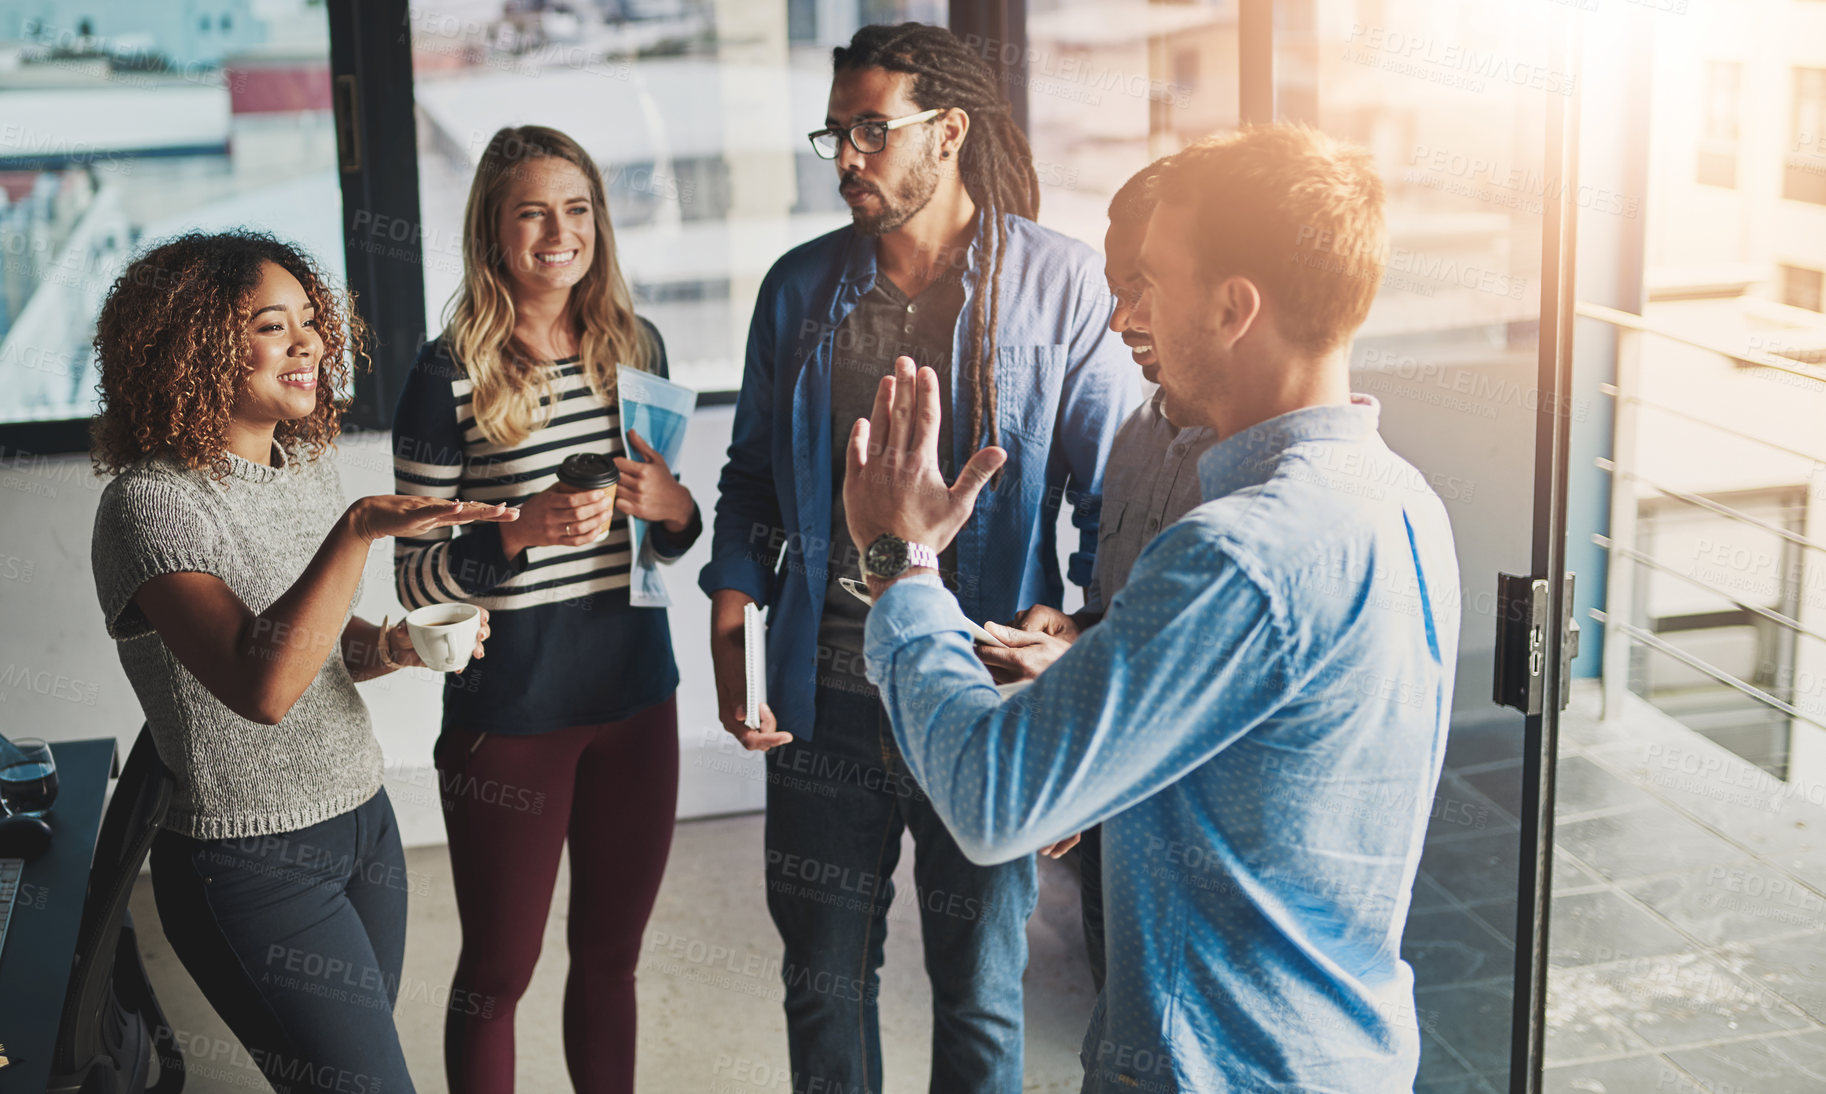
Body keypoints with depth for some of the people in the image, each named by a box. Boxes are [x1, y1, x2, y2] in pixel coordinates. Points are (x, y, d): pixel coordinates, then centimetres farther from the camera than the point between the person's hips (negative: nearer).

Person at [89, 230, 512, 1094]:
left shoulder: (307, 469, 7)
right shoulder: (150, 502, -18)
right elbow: (263, 685, -31)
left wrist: (394, 645, -2)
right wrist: (359, 529, -37)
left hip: (362, 820, 8)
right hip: (250, 861, -7)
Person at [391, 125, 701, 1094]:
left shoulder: (636, 348, 6)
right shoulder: (449, 375, -9)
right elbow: (414, 577, -9)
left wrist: (674, 507, -7)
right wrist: (522, 531, -25)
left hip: (636, 699, 5)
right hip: (509, 714, -4)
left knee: (610, 957, 17)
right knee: (498, 972, 9)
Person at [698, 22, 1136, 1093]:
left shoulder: (1063, 284, -6)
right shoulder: (800, 288, 4)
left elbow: (1115, 499, -4)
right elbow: (753, 481, 13)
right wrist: (729, 642, 2)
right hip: (826, 702, 3)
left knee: (981, 994, 11)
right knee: (824, 979, 15)